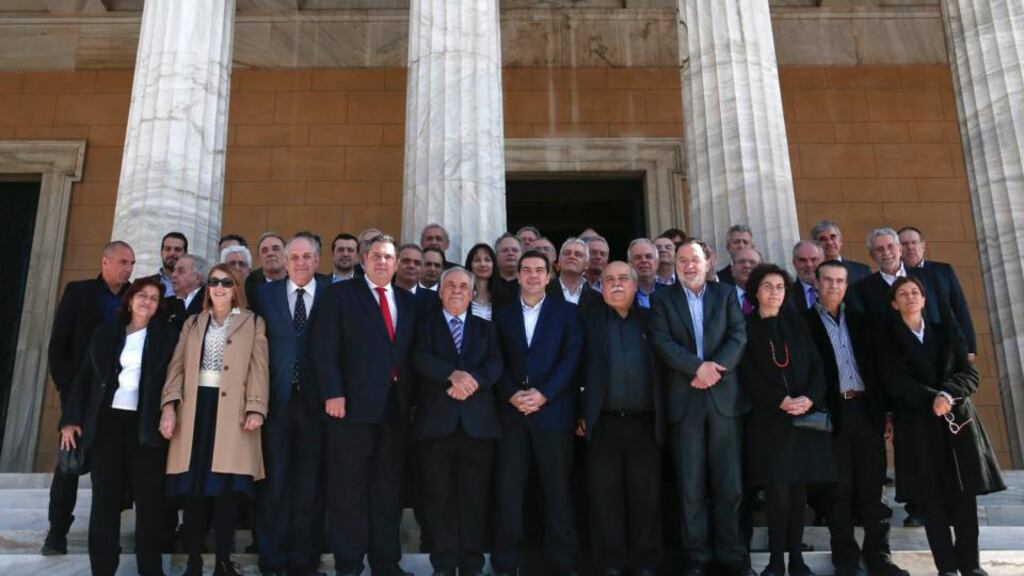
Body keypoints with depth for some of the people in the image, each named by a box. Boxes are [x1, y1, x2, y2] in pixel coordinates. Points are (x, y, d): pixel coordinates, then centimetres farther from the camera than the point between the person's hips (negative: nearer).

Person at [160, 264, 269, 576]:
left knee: (227, 486, -4)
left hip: (232, 410, -2)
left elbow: (259, 367, 0)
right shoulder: (193, 323, 19)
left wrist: (255, 408, -13)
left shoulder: (253, 323, 10)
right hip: (196, 406, 3)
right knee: (194, 485, 2)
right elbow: (177, 366, 10)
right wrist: (169, 405, -4)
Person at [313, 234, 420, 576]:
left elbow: (411, 352, 14)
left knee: (389, 489, 10)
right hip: (354, 403, -4)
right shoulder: (342, 294, 4)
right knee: (349, 490, 2)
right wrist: (333, 393, -14)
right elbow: (325, 347, -5)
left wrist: (411, 397, 5)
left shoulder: (408, 301, 17)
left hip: (396, 406, 4)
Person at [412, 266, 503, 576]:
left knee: (475, 497, 5)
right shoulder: (425, 324, 11)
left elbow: (495, 364, 1)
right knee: (439, 497, 3)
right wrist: (453, 374, -21)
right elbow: (420, 358, -7)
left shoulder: (486, 328, 17)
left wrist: (471, 380, -18)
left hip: (478, 421, 2)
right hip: (436, 421, -1)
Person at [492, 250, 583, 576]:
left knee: (558, 489, 1)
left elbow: (571, 357, -1)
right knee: (508, 489, 0)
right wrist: (511, 395, -10)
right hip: (512, 411, 1)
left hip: (553, 410, -1)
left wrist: (544, 394, -12)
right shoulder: (502, 314, 14)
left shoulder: (566, 312, 10)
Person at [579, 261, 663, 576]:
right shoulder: (589, 319, 7)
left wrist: (662, 415, 0)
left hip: (645, 422, 1)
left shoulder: (650, 319, 9)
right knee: (605, 495, 3)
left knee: (646, 496, 4)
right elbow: (577, 366, 2)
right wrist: (580, 412, -5)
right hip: (604, 422, 0)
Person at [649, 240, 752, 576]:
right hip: (684, 401, -1)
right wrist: (698, 366, -17)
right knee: (691, 487, 3)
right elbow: (661, 341, -6)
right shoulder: (662, 299, 8)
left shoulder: (726, 294, 12)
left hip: (725, 397, 1)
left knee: (729, 484, 4)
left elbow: (739, 336, 0)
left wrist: (715, 369, -15)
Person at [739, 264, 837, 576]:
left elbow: (817, 365, 8)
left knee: (799, 488, 4)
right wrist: (780, 401, -16)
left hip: (805, 415, 3)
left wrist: (810, 398, -11)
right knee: (778, 489, -8)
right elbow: (747, 375, -5)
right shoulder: (746, 327, 3)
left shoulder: (797, 324, 14)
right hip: (768, 419, -3)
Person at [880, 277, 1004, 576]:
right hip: (917, 425, -2)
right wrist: (932, 399, -19)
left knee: (965, 494, 0)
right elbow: (895, 383, -6)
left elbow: (969, 373, 4)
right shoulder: (889, 340, 5)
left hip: (957, 418, 2)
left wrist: (947, 394, -15)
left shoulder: (944, 330, 13)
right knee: (930, 496, -4)